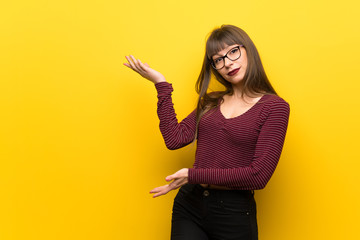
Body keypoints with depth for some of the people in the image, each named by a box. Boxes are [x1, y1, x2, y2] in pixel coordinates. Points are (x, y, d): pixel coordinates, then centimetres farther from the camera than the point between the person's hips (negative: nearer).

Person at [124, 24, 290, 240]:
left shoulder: (275, 107, -7)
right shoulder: (210, 102, 9)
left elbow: (259, 175, -15)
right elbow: (175, 139, -4)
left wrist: (193, 175, -16)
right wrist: (161, 84, -2)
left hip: (234, 213, -4)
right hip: (189, 204, 4)